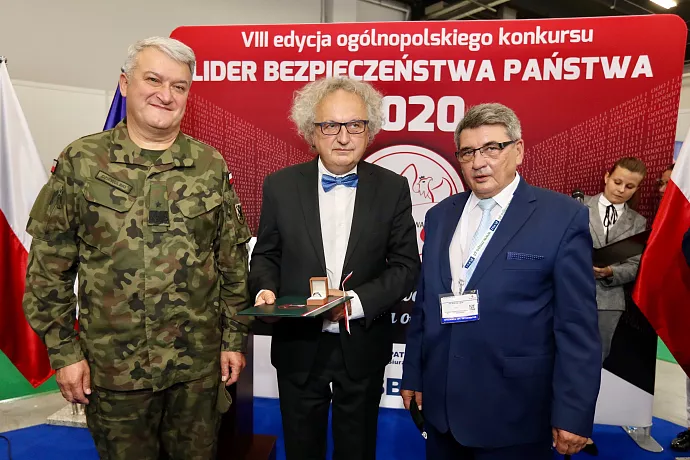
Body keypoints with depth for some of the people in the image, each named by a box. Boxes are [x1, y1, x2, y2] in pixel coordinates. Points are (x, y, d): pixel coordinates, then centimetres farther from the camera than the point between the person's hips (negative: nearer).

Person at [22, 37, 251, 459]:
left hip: (199, 362, 1)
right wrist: (63, 351, -2)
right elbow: (49, 267, 0)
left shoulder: (211, 165, -2)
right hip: (112, 366, 0)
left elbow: (233, 261, 1)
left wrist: (235, 338, 2)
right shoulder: (80, 162, -4)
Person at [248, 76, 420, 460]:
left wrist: (357, 300, -18)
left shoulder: (393, 189, -5)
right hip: (297, 346, 1)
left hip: (362, 347, 0)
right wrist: (265, 288, -16)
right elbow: (266, 255, 5)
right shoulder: (280, 186, -4)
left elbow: (406, 265, -5)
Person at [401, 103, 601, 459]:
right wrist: (412, 375, 10)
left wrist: (573, 413, -11)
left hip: (513, 414, -4)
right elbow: (423, 304, 8)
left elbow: (577, 325, -10)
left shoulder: (563, 216, -9)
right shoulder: (440, 215, 5)